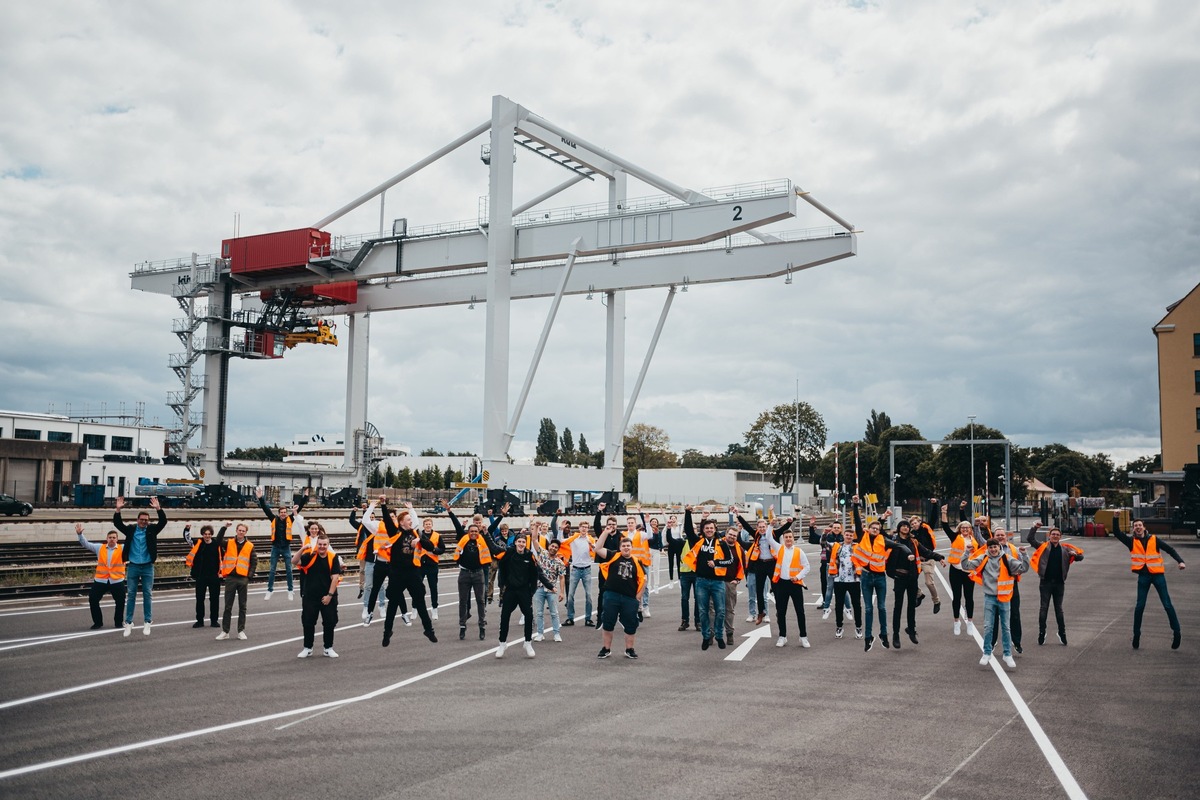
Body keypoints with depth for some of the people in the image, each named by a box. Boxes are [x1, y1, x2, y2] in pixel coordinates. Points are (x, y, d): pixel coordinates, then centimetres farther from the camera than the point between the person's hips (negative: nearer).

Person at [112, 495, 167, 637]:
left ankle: (147, 623, 10)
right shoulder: (130, 529, 3)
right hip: (133, 567, 0)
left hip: (147, 567, 0)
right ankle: (128, 623, 9)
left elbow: (163, 521, -10)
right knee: (130, 595, 4)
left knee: (148, 595, 3)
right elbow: (117, 523, -3)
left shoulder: (152, 530, 1)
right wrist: (118, 510, -18)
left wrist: (158, 508, -24)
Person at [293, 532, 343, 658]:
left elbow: (335, 577, -8)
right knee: (308, 623, 6)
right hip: (310, 596, 1)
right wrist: (302, 549, -29)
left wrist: (330, 595, -12)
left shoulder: (333, 558, -7)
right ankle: (307, 648, 20)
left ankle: (328, 648, 18)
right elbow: (294, 562, -17)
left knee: (330, 623, 5)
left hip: (327, 597, -1)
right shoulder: (310, 556, -5)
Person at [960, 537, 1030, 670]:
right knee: (988, 627, 3)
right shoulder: (983, 559, -1)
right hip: (989, 597, 0)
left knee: (1005, 627, 8)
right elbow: (966, 566, -3)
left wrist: (1024, 555, -20)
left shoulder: (1007, 559, -3)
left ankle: (1008, 655, 18)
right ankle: (987, 653, 15)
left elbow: (1023, 568, -7)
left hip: (1004, 597, 0)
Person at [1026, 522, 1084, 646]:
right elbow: (1030, 539, -6)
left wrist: (1075, 554, -12)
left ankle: (1062, 633, 22)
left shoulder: (1065, 549, 7)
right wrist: (1035, 528, -19)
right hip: (1046, 582, -2)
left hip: (1059, 583, 2)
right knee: (1044, 608, 3)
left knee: (1059, 608, 12)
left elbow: (1080, 557, 11)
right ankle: (1042, 632, 11)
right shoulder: (1043, 546, 1)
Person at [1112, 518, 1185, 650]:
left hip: (1158, 575, -1)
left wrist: (1180, 561, -15)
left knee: (1167, 605, 1)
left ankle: (1176, 632, 10)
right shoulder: (1132, 542, 2)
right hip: (1143, 576, 1)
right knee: (1140, 606, 1)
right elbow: (1117, 532, -5)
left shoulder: (1154, 540, 0)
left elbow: (1169, 549, -1)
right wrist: (1115, 518, -16)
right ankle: (1136, 634, 10)